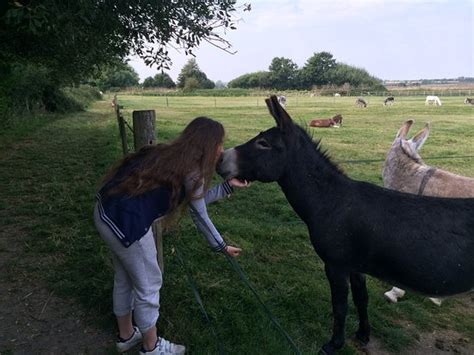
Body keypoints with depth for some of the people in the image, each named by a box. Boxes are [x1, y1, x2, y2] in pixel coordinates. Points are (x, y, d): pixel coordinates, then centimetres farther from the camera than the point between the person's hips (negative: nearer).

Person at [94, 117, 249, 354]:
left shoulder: (174, 156, 12)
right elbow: (200, 216, -1)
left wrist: (228, 186, 19)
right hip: (125, 223, -9)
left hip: (107, 210, 9)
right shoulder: (192, 170, -12)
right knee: (148, 285, 12)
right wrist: (221, 247, 13)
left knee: (125, 279, 26)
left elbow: (197, 199, 19)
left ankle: (126, 335, 48)